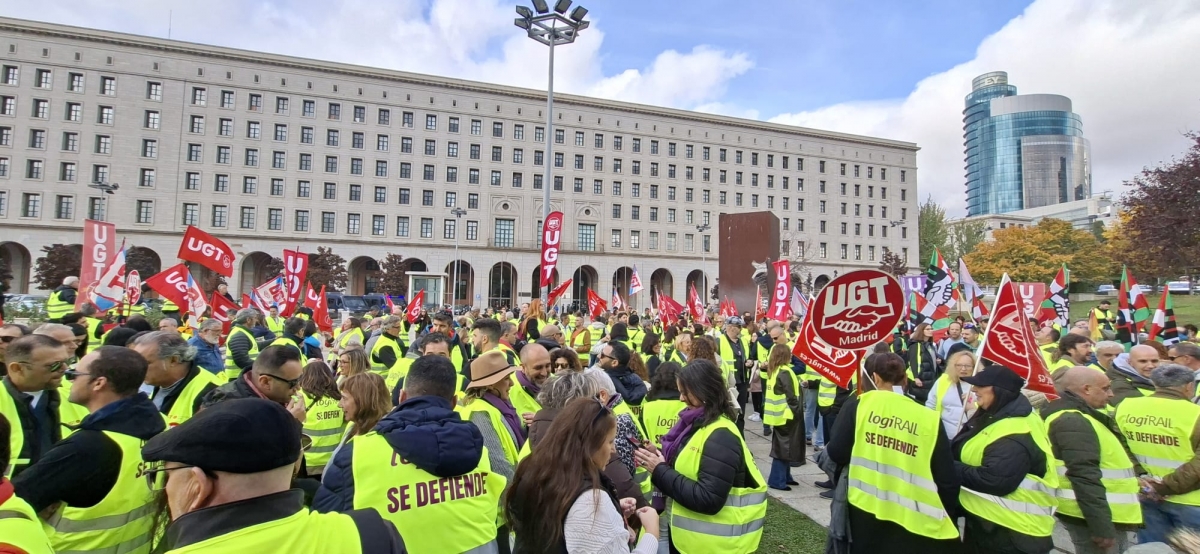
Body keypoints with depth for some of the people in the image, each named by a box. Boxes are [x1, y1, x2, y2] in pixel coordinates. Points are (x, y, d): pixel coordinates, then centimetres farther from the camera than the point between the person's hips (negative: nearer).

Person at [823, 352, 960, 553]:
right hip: (915, 520, 1)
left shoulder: (858, 405, -4)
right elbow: (947, 480, 2)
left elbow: (836, 453, -7)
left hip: (865, 510, -1)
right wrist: (947, 516, 18)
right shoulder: (930, 419, -1)